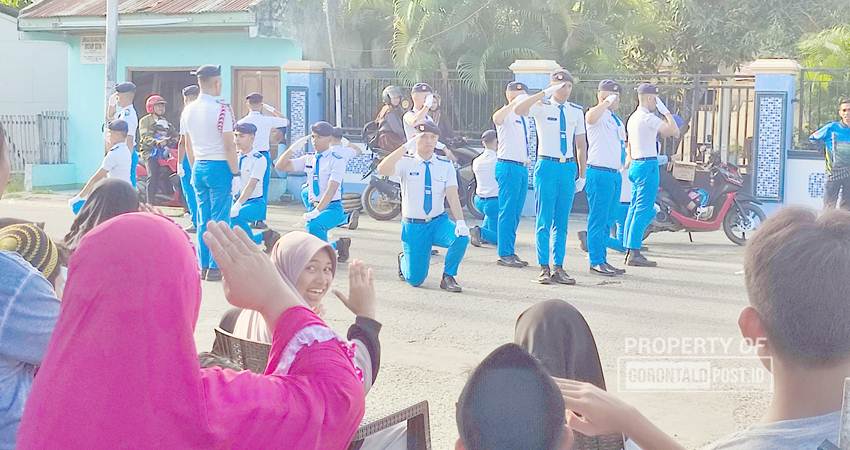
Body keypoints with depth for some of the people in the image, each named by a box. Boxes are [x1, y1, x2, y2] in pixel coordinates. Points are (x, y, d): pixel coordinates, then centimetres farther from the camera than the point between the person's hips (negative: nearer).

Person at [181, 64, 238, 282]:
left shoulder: (188, 110, 7)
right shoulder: (221, 109, -14)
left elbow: (188, 145, 14)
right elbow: (229, 145, -14)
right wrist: (235, 171, -7)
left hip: (199, 167, 6)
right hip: (219, 166, -6)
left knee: (202, 219, 11)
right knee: (219, 219, -1)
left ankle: (203, 266, 14)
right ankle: (215, 267, -1)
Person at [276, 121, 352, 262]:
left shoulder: (337, 160, -8)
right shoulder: (308, 159, 10)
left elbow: (332, 189, -18)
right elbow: (280, 166, 8)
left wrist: (317, 211, -28)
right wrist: (292, 148, -5)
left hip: (332, 208, -6)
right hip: (314, 207, 6)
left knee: (314, 225, -36)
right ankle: (339, 244, 24)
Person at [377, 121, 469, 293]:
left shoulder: (446, 166, 1)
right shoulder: (406, 162, -5)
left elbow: (453, 196, -11)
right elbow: (382, 170, -24)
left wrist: (460, 221, -27)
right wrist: (406, 146, -29)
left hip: (439, 222, 2)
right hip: (413, 226, -2)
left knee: (461, 237, -29)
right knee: (415, 279, -4)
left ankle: (448, 277, -4)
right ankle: (404, 260, 34)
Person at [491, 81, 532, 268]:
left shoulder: (523, 118, 19)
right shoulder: (506, 114, -5)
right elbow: (496, 118, -31)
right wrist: (514, 103, -34)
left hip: (522, 167, 8)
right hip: (508, 166, -8)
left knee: (516, 213, 10)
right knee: (507, 211, -8)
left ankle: (510, 252, 15)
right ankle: (505, 254, -6)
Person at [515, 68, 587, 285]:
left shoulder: (576, 111, 11)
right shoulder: (542, 107, -2)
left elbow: (581, 144, 15)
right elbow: (518, 109, -23)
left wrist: (581, 174, 13)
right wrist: (544, 94, -24)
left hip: (568, 167, 4)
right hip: (547, 165, -4)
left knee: (562, 221, 7)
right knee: (544, 220, -3)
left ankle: (559, 268, 13)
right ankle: (544, 268, 2)